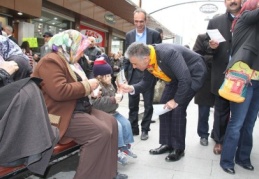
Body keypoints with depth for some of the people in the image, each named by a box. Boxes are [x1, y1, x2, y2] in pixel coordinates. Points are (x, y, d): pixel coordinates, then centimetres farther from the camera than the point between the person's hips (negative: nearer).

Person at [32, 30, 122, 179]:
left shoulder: (70, 61, 18)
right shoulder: (51, 61, -14)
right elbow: (59, 91, -28)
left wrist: (90, 89, 9)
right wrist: (87, 85, -17)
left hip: (80, 108, 11)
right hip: (63, 114, -10)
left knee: (111, 122, -1)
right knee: (101, 132, -24)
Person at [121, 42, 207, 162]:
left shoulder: (168, 53, -39)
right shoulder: (148, 61, -14)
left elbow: (185, 79, -37)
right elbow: (146, 82, -3)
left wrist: (176, 100, -28)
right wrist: (132, 88, -22)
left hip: (194, 73, -8)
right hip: (177, 76, 8)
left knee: (178, 109, -15)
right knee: (164, 106, 2)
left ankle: (179, 149, 2)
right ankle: (167, 144, 15)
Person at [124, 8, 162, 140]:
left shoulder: (154, 34, -2)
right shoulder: (129, 35, 6)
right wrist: (125, 72, 5)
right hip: (133, 73, 2)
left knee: (148, 104, 7)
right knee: (132, 104, 9)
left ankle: (145, 129, 20)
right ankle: (133, 128, 21)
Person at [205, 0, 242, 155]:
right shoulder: (215, 22, 7)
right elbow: (207, 47, 6)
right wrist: (211, 46, -17)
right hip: (222, 74, 0)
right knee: (221, 110, 9)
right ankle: (219, 141, 23)